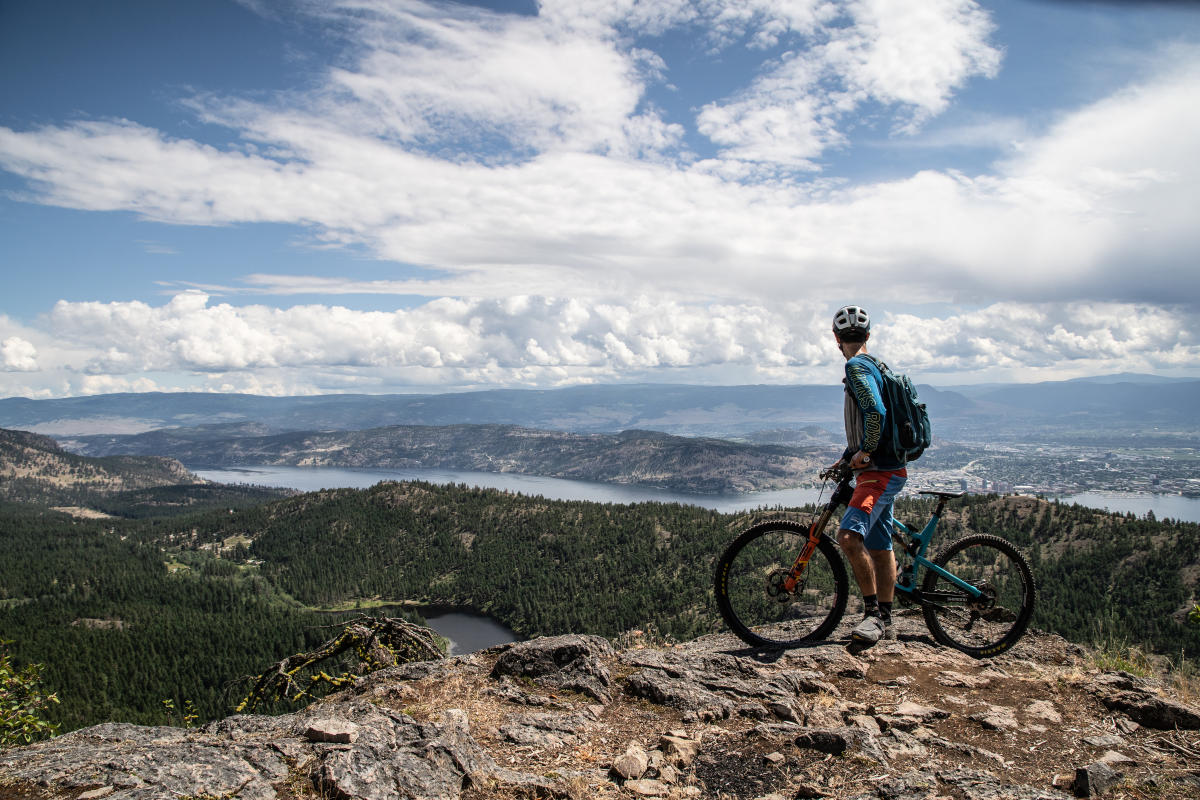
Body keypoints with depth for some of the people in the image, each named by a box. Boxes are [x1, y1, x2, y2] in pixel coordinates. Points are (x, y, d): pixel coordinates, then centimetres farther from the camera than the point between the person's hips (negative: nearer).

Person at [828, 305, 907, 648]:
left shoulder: (856, 366, -12)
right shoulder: (872, 365, 19)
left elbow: (876, 413, -27)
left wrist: (865, 453, -16)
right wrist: (846, 458, 23)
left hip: (879, 471, -11)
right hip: (884, 470, 11)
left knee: (849, 536, -24)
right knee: (880, 548, 15)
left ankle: (873, 613, -16)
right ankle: (885, 621, 23)